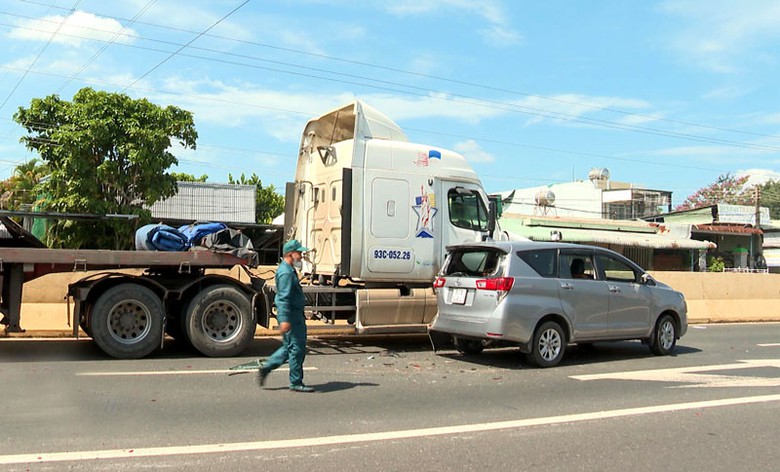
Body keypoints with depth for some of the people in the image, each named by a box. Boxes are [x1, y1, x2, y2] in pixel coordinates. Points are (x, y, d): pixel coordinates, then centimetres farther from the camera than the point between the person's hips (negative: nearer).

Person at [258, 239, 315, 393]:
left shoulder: (290, 270, 18)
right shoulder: (286, 272, -16)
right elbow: (284, 298, -23)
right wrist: (284, 319, -27)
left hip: (295, 315, 11)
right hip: (291, 316, -11)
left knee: (289, 347, 16)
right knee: (297, 348, -4)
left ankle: (266, 367, 21)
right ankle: (296, 383, 2)